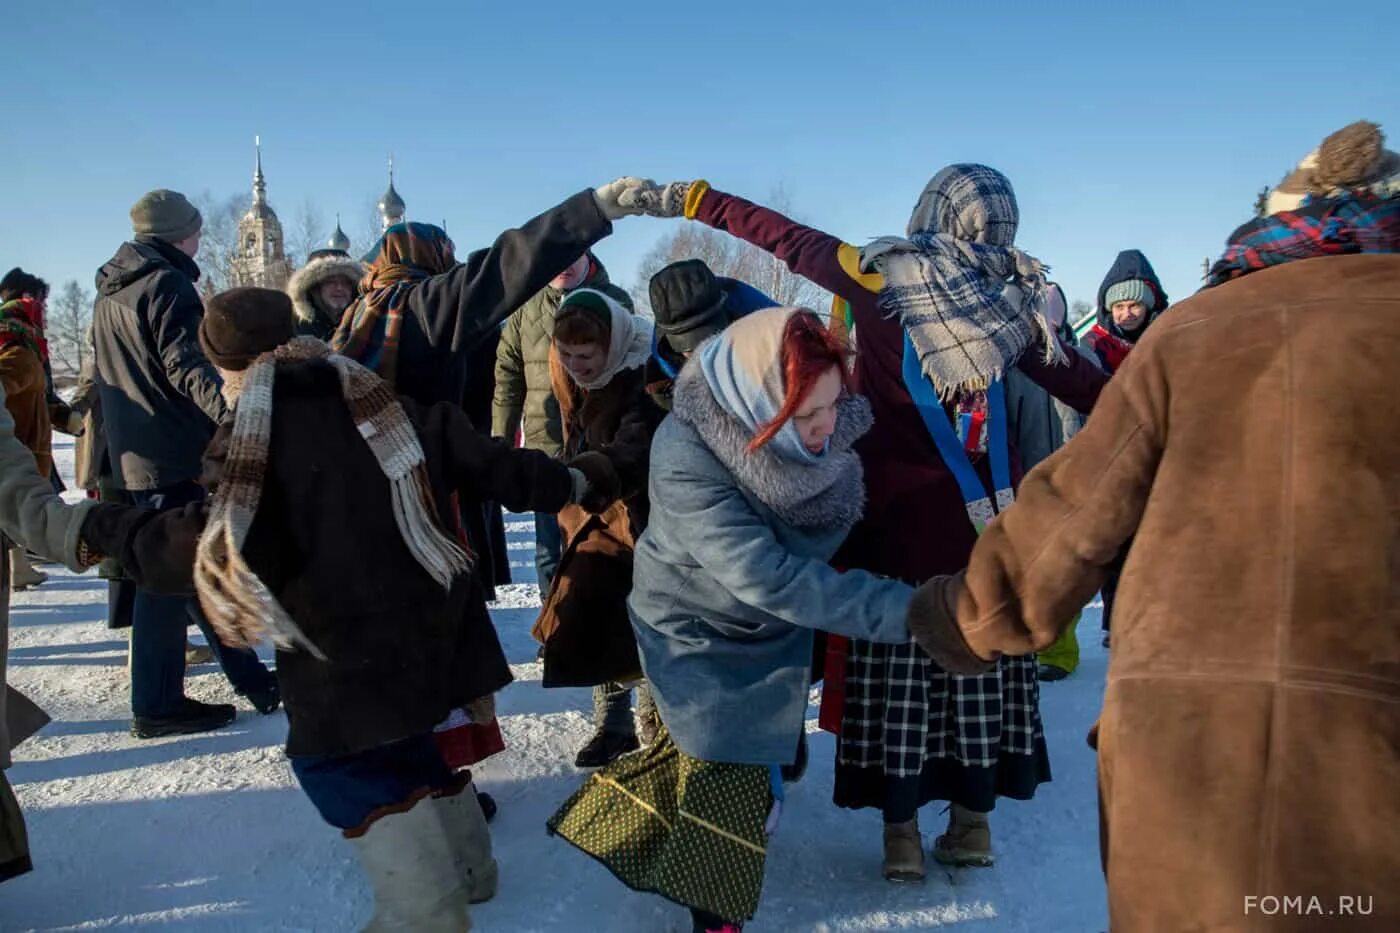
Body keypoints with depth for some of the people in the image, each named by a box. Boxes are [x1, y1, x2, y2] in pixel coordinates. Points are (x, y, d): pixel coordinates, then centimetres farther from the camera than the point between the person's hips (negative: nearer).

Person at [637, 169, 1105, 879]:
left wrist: (691, 200, 2)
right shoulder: (1011, 296, 4)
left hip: (902, 510, -3)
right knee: (980, 660, 12)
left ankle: (902, 831, 11)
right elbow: (1071, 375, 11)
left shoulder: (885, 275, -5)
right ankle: (972, 821, 21)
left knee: (898, 666, 4)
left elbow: (788, 239, -4)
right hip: (987, 512, 3)